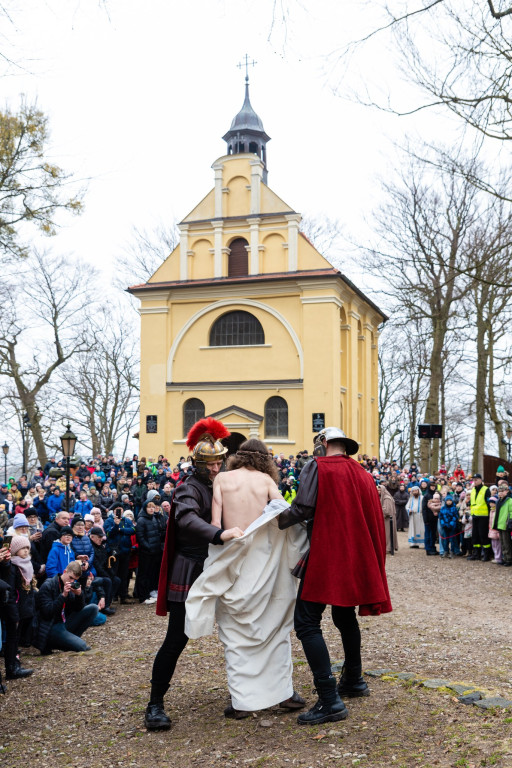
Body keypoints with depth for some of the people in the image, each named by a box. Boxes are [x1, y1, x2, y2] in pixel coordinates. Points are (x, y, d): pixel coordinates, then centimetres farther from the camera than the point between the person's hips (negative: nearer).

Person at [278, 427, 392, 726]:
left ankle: (330, 700, -15)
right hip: (355, 558, 8)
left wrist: (276, 520, -1)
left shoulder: (318, 468, -7)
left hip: (326, 556, -8)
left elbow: (303, 509, -17)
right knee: (345, 617, 25)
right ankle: (354, 680, 38)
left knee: (307, 622, -8)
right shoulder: (362, 474, 12)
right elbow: (374, 519, 15)